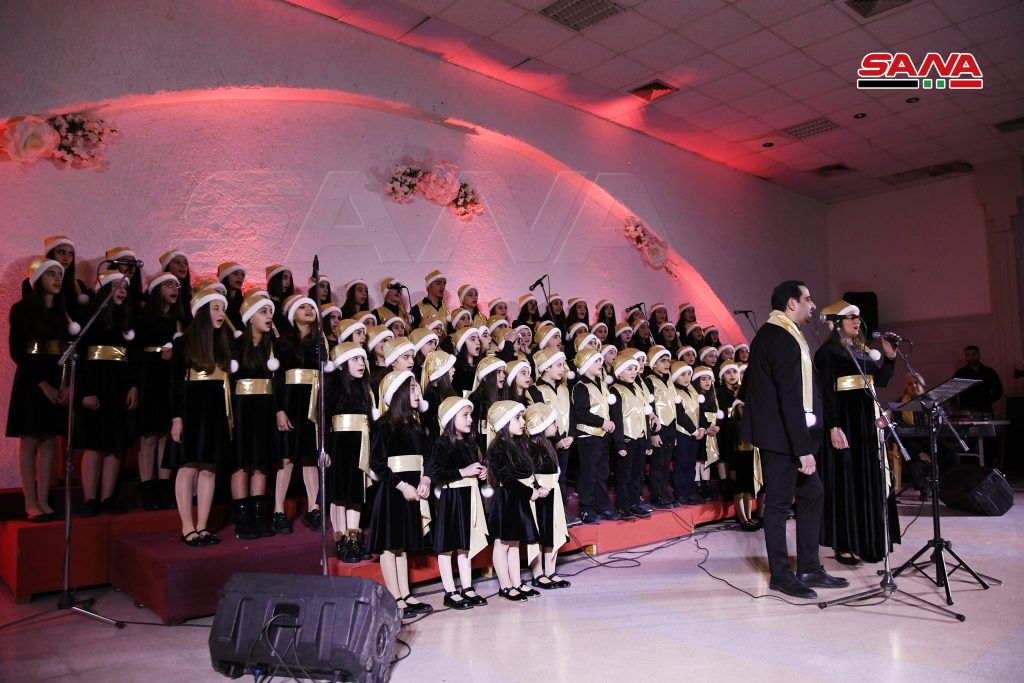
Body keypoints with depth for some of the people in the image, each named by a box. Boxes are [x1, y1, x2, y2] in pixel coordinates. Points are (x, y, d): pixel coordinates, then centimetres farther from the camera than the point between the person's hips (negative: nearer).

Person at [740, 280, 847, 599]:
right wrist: (803, 449, -23)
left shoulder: (773, 334, 13)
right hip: (781, 436, -10)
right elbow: (790, 398, -23)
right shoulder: (783, 340, -19)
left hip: (789, 435, 10)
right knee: (780, 502, 1)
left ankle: (809, 569, 25)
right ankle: (781, 575, 14)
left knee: (812, 493, 15)